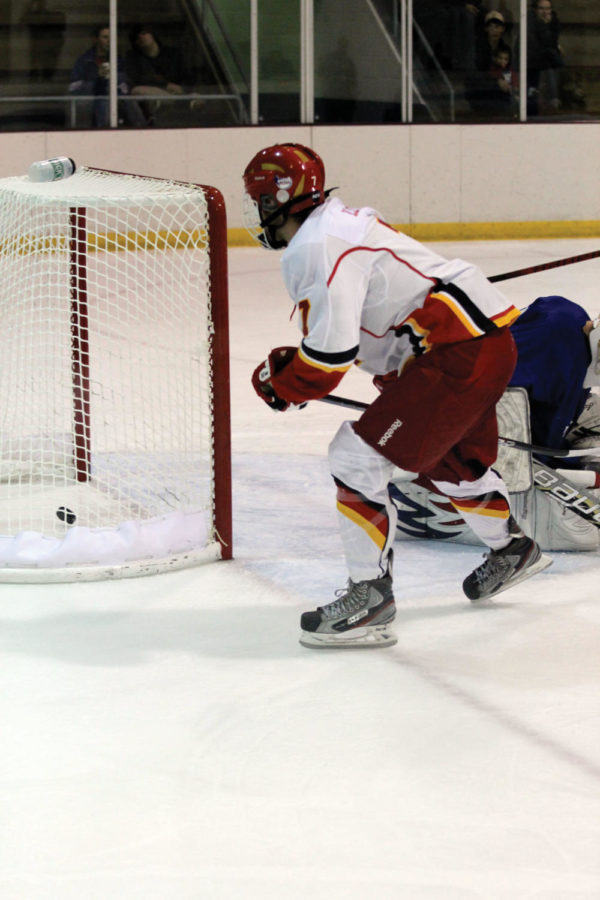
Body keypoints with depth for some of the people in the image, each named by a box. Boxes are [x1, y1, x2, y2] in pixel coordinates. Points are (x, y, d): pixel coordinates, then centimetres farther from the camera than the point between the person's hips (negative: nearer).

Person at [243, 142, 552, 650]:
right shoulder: (337, 223, 16)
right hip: (488, 340, 11)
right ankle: (512, 551, 54)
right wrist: (295, 360, 19)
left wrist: (279, 384, -5)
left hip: (457, 355, -11)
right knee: (451, 457, 33)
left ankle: (370, 595, -6)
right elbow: (348, 328, 27)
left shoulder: (315, 250, -17)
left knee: (359, 456, -11)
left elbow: (331, 352, -23)